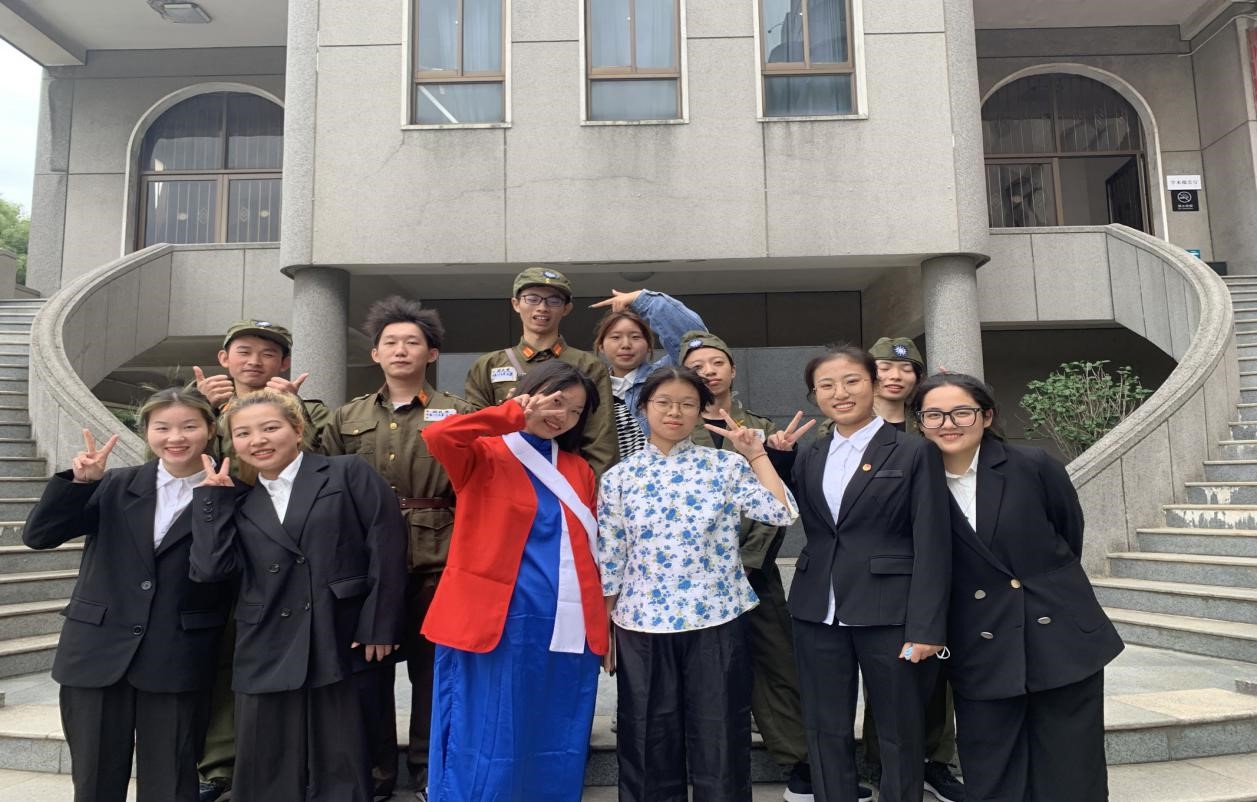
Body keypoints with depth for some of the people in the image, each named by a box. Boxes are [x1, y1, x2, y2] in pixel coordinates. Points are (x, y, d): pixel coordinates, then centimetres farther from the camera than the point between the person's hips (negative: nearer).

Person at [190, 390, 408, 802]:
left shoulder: (349, 474, 0)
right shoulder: (239, 502, 14)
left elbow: (387, 548, -6)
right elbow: (209, 568, -1)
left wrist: (379, 627, -10)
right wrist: (212, 497, 1)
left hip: (338, 646, -4)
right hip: (267, 654, 4)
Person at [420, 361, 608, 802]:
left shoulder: (579, 471, 14)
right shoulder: (486, 456, -2)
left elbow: (590, 548, 16)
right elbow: (437, 436, -24)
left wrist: (601, 620, 9)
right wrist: (513, 415, -19)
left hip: (567, 630, 6)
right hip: (496, 624, -5)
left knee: (556, 752, 14)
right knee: (486, 747, 3)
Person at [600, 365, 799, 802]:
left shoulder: (726, 466, 1)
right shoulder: (619, 477, 3)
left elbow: (782, 514, -10)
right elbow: (609, 560, 4)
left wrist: (756, 453, -5)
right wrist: (604, 630, 5)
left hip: (716, 623, 0)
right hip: (642, 627, 1)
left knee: (720, 742, 9)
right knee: (650, 746, 12)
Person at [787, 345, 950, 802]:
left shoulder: (915, 451, -3)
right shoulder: (808, 458, 11)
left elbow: (932, 546, -7)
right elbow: (808, 528, 6)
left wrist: (926, 627, -13)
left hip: (889, 613, -4)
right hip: (818, 613, 4)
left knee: (900, 734, 11)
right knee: (826, 733, 12)